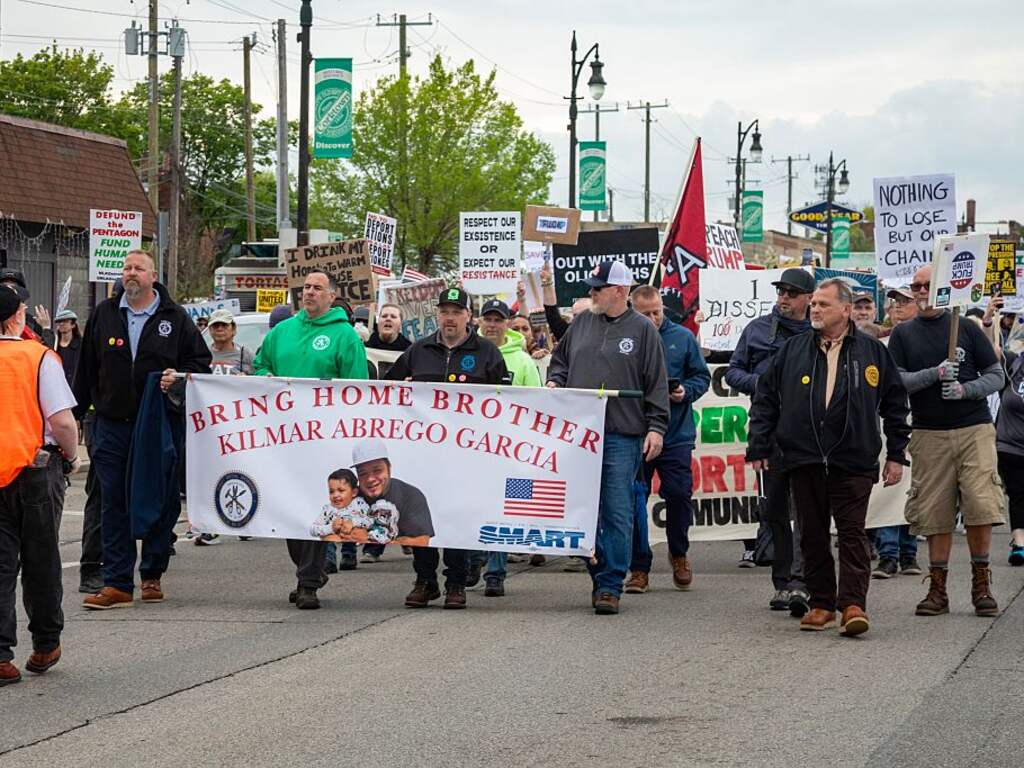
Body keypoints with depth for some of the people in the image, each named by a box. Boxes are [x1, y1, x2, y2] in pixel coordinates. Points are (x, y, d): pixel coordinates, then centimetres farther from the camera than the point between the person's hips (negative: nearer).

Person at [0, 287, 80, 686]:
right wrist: (72, 457, 4)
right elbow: (62, 421, -14)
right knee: (40, 560, 12)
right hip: (35, 469, -2)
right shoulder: (38, 357, -9)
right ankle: (45, 646, 25)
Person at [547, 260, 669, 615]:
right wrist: (555, 381, 7)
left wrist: (656, 427, -4)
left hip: (622, 436, -4)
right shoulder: (582, 323, 13)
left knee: (617, 513, -5)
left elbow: (657, 384, 1)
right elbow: (560, 358, 28)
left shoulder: (642, 330, 1)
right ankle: (599, 575, 17)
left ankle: (610, 586, -3)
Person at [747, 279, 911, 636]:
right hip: (803, 459, 2)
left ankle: (853, 604, -9)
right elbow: (765, 399, 12)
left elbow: (895, 403, 11)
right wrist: (759, 447, 6)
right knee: (813, 535, 6)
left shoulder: (872, 352, 6)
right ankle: (821, 603, 13)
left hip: (853, 461, -2)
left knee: (852, 532, -7)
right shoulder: (793, 350, 9)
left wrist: (896, 454, 8)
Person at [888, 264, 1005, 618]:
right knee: (935, 513, 0)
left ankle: (981, 582, 3)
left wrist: (965, 390, -11)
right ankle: (937, 588, 9)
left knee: (981, 507, -10)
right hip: (929, 434, 1)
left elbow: (995, 376, 8)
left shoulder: (967, 329, 7)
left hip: (974, 429, -1)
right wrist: (935, 374, -14)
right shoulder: (903, 334, 9)